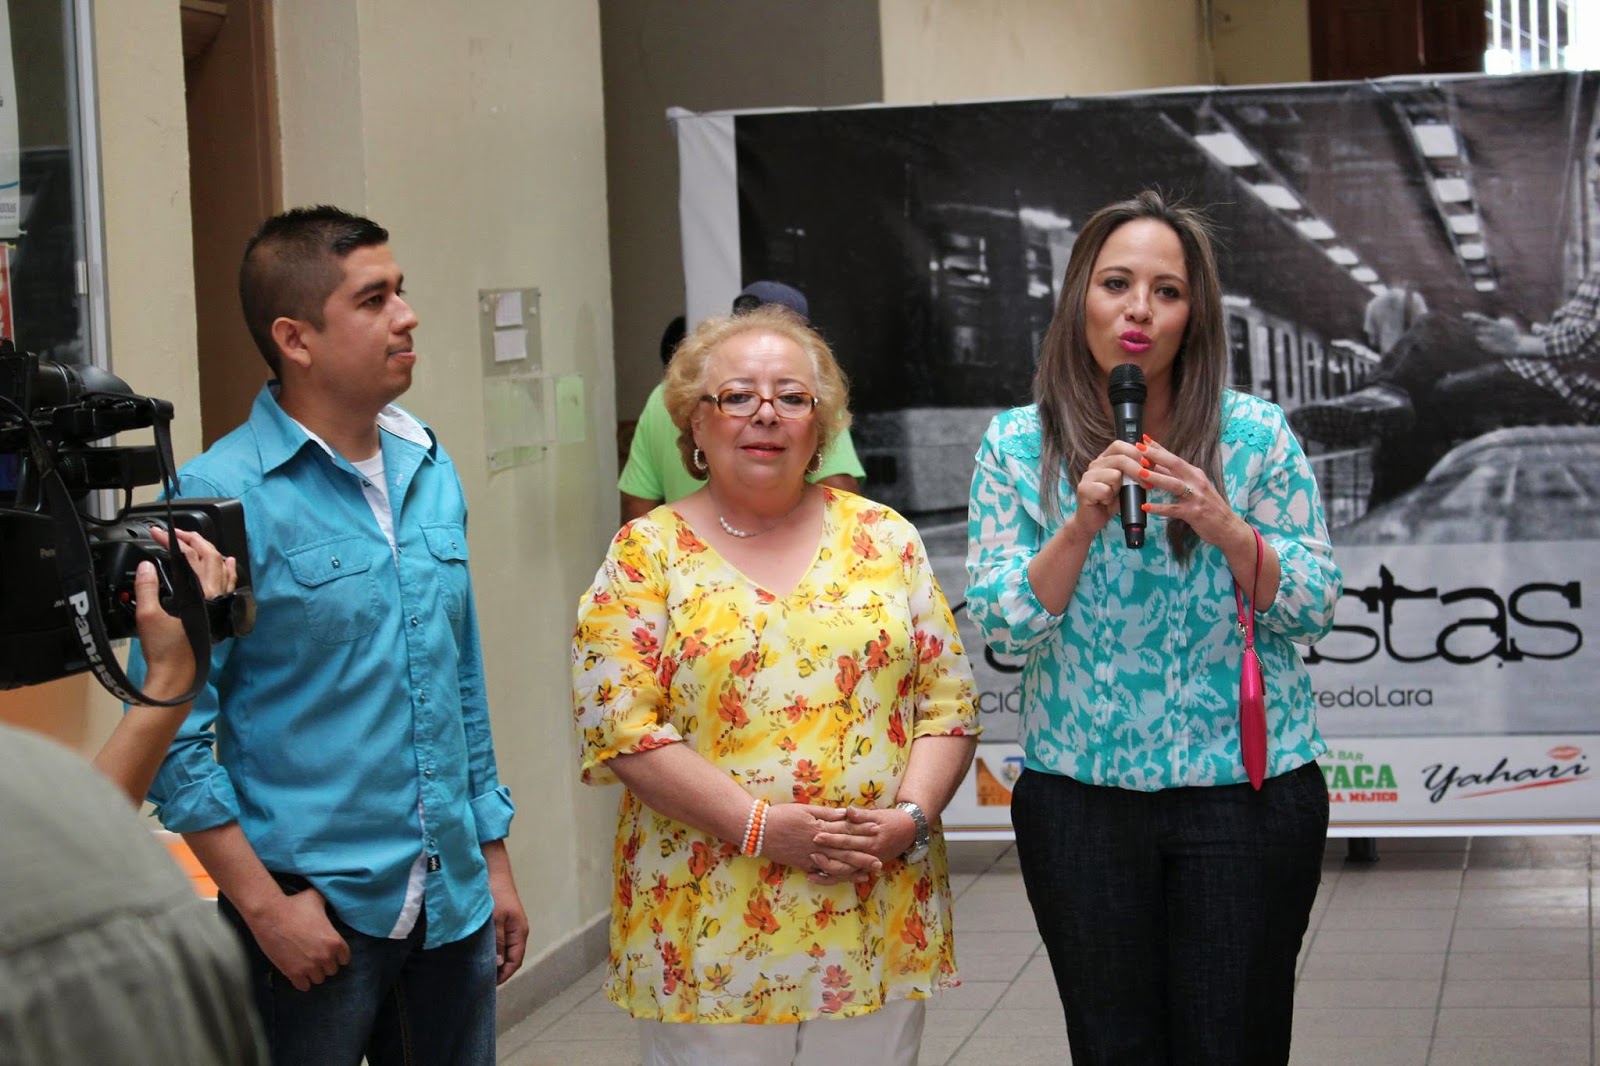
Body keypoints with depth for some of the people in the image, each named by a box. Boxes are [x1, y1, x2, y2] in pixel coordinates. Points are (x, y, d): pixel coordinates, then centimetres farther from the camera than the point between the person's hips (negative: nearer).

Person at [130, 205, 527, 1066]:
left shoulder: (429, 469, 7)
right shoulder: (221, 496, -13)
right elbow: (176, 732, -14)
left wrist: (493, 856, 14)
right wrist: (264, 905, -15)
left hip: (452, 902, 6)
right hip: (313, 912, -6)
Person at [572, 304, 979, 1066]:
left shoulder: (886, 539, 9)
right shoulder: (647, 554, 1)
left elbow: (947, 703, 7)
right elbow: (619, 726, -8)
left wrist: (910, 815, -10)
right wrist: (760, 825, -16)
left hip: (877, 918, 2)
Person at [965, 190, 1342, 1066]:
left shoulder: (1255, 434, -2)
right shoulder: (1017, 443, 0)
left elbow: (1315, 608, -2)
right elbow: (1002, 626, -5)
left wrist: (1224, 528, -19)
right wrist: (1083, 525, -20)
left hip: (1247, 789, -1)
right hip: (1079, 797, 1)